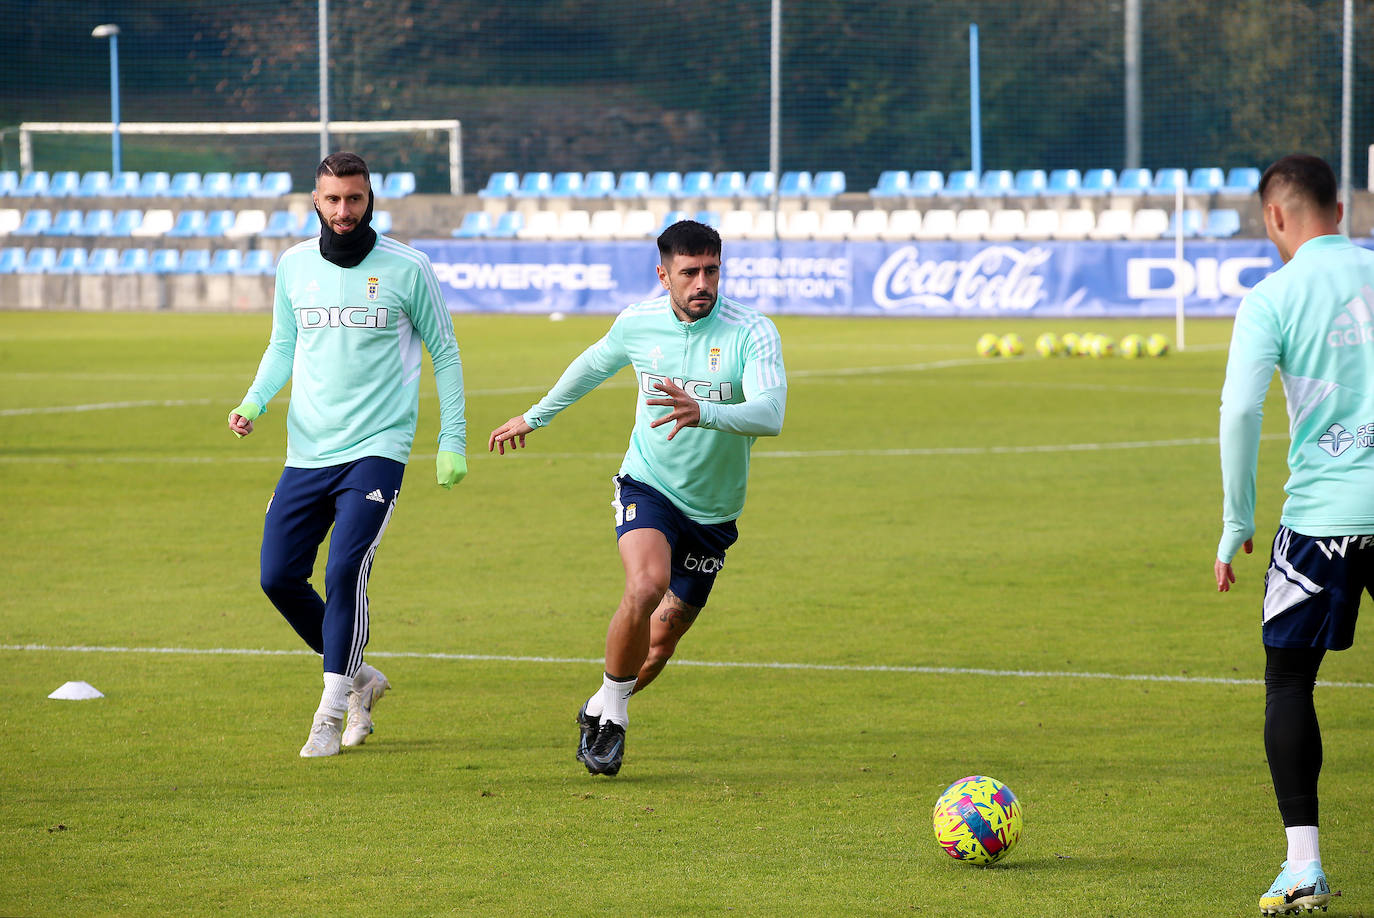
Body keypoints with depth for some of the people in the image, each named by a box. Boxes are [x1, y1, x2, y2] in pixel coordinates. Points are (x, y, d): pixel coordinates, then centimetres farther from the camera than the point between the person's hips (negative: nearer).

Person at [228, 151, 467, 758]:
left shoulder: (407, 269, -4)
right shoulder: (293, 266, 6)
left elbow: (443, 353, 4)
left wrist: (453, 441, 0)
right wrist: (254, 402, 0)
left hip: (376, 451, -5)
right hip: (307, 452, 5)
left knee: (344, 574, -18)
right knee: (279, 577, 1)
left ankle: (330, 715, -8)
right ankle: (359, 678, 23)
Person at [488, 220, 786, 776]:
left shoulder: (753, 332, -16)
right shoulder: (637, 324, -6)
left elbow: (770, 415, -31)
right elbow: (594, 365, 18)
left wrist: (702, 413, -48)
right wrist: (534, 417, 30)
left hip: (713, 511, 1)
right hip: (648, 486, 0)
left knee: (664, 636, 6)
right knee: (647, 585, -29)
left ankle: (602, 710, 34)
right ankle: (612, 710, -11)